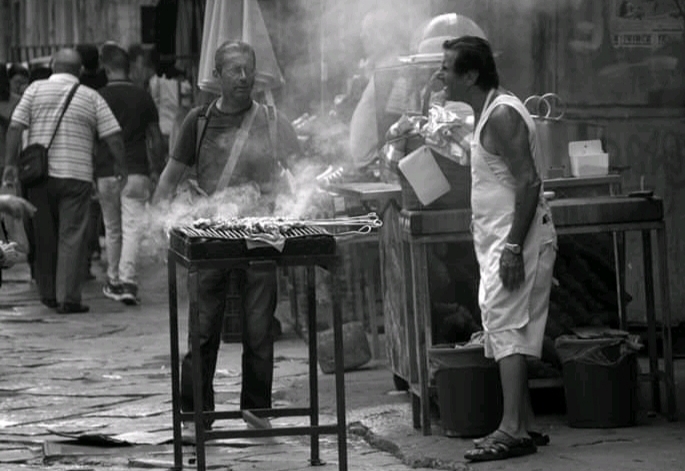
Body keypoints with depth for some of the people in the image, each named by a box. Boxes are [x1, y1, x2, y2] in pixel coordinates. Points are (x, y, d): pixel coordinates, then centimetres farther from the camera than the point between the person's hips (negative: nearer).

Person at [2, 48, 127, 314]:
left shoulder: (35, 89, 5)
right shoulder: (91, 98, 4)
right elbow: (113, 135, 0)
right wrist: (120, 165, 11)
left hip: (39, 173, 2)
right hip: (76, 176, -2)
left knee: (44, 236, 13)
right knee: (72, 237, -1)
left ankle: (48, 294, 21)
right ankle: (68, 298, -7)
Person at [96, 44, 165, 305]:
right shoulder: (143, 97, 3)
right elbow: (156, 139, 7)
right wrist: (158, 170, 17)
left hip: (106, 173, 0)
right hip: (136, 172, 0)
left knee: (112, 230, 15)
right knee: (132, 228, -5)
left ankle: (113, 281, 23)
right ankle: (128, 282, -18)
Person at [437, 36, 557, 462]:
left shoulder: (502, 115, -15)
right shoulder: (489, 113, 17)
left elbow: (528, 182, -22)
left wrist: (513, 247, -27)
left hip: (517, 238, -11)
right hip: (502, 240, 11)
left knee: (507, 327, -14)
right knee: (504, 330, 12)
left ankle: (513, 430, -18)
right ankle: (525, 425, 16)